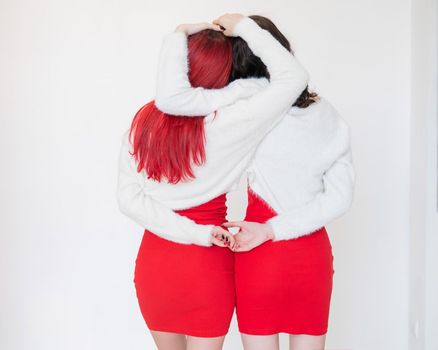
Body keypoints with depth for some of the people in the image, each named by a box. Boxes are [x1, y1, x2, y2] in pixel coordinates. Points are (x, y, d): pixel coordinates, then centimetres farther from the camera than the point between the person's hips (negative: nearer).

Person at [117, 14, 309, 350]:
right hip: (206, 262, -4)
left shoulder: (142, 120, -4)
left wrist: (197, 233, -12)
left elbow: (128, 199, -8)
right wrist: (244, 25, -8)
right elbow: (293, 76, -15)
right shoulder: (222, 123, -18)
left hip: (154, 258, 4)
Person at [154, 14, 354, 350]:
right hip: (313, 255, 4)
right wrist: (270, 229, -7)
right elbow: (339, 199, -3)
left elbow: (172, 98, -21)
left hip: (263, 258, -4)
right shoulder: (330, 115, 1)